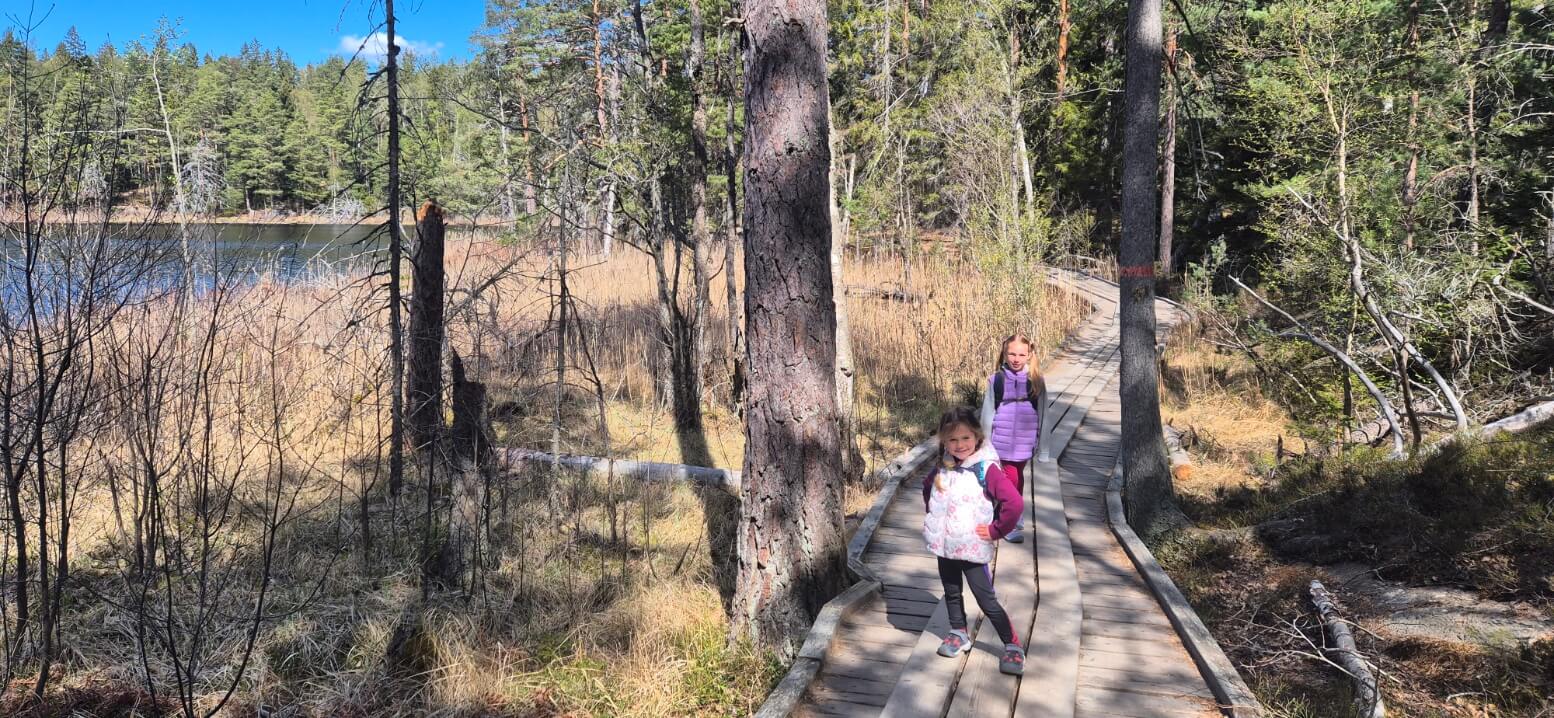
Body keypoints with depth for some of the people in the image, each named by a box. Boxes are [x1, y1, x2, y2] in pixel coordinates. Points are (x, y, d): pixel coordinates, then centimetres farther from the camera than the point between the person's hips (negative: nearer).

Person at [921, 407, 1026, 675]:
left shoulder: (986, 469, -18)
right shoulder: (943, 468, 1)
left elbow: (1015, 503, -25)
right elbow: (927, 488, 24)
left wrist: (995, 530, -17)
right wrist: (932, 515, 14)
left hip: (972, 549, -6)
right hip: (944, 546, 6)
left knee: (987, 600, -3)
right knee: (952, 594, 19)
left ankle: (1013, 647, 8)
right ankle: (959, 635, 38)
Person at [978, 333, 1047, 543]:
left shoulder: (1036, 381, -2)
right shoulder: (996, 380, -4)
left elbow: (1042, 413, 4)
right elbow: (988, 413, 2)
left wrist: (1040, 440, 4)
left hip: (1025, 439, 2)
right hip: (1003, 439, -2)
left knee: (1017, 476, 15)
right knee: (1011, 478, -4)